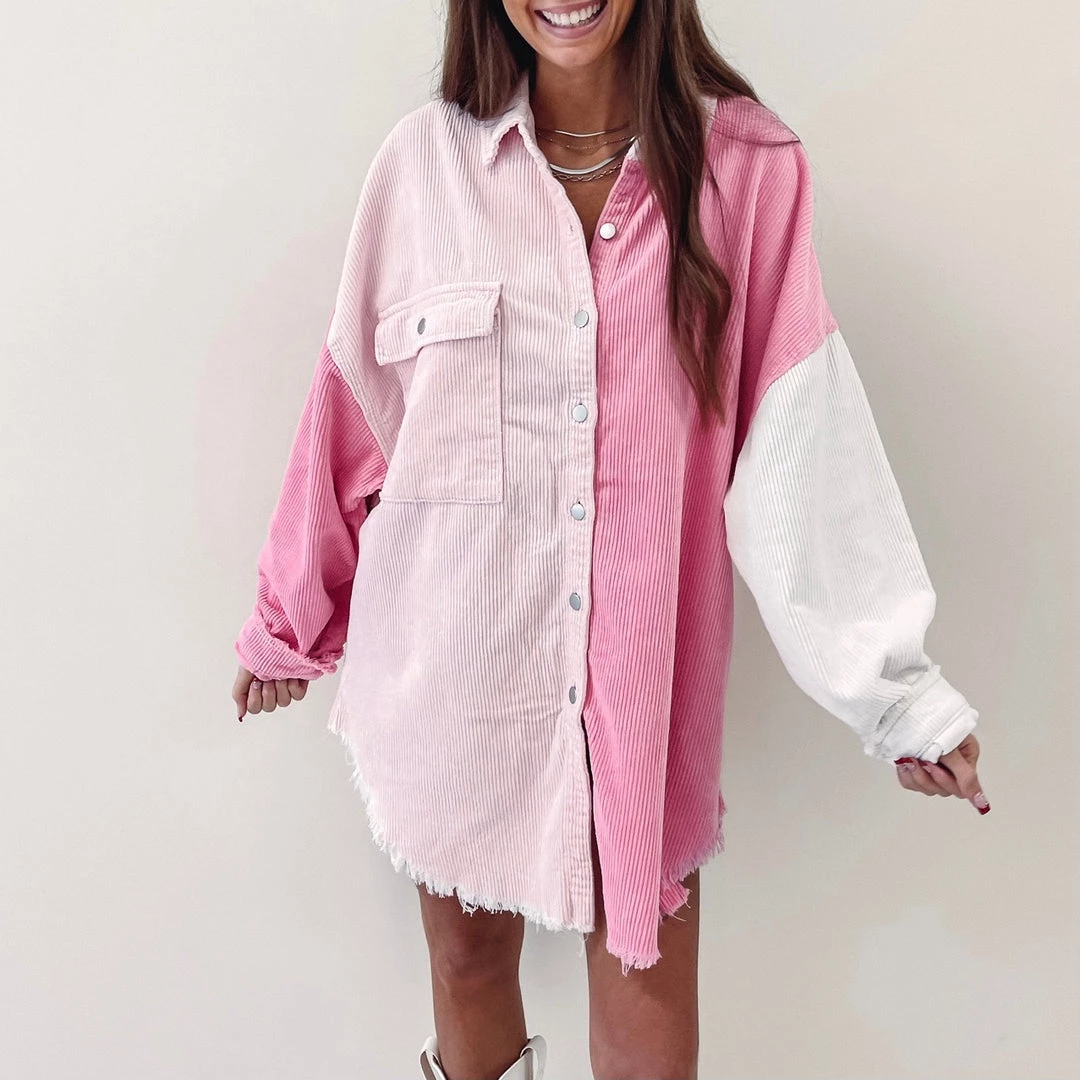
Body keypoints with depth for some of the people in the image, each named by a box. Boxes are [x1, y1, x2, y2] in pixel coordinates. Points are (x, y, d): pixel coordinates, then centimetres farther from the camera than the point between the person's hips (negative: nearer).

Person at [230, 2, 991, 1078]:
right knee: (467, 951, 19)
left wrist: (894, 686, -10)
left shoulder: (751, 168, -3)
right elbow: (355, 407, 5)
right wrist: (289, 620, 12)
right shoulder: (425, 157, -1)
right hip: (452, 657, 1)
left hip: (643, 665, 0)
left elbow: (797, 439, -6)